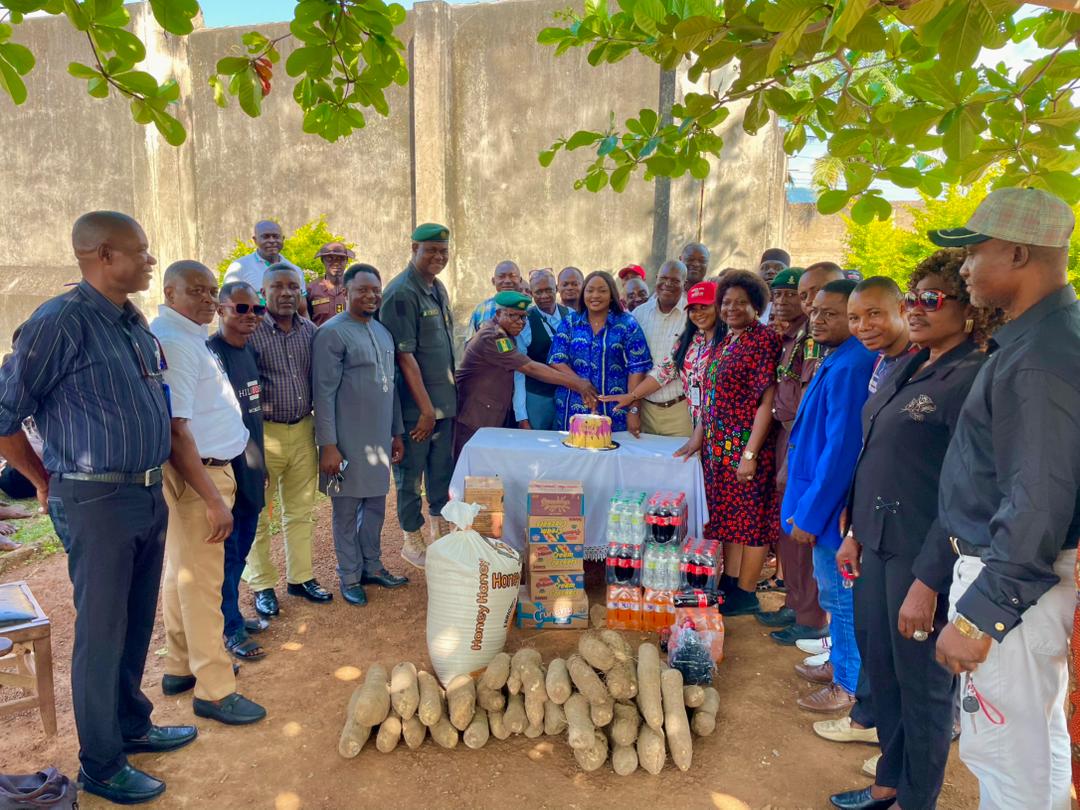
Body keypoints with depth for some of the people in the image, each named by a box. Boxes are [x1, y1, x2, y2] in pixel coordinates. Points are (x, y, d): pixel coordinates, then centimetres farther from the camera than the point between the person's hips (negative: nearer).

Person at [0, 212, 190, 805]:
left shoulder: (133, 321, 9)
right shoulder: (61, 322, -16)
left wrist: (152, 481, 16)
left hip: (148, 494, 7)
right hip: (97, 503, -7)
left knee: (137, 623, 19)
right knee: (102, 632, 6)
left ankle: (132, 725, 39)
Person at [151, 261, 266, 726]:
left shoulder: (187, 336, 10)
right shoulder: (173, 342, -21)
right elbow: (175, 430, -27)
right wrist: (213, 499, -25)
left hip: (197, 468, 10)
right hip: (197, 474, -10)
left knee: (182, 570, 18)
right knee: (201, 580, -2)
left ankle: (181, 666, 33)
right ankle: (214, 691, 9)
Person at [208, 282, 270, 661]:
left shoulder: (250, 352, 9)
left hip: (251, 471, 8)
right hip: (225, 472, -8)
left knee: (241, 548, 18)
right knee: (226, 551, 4)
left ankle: (231, 613, 34)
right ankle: (231, 630, 17)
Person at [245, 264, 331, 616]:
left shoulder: (310, 331, 5)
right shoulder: (251, 332, -10)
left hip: (303, 431, 5)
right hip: (264, 434, -4)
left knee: (300, 511, 15)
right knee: (259, 515, 6)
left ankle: (301, 577, 29)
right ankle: (263, 585, 21)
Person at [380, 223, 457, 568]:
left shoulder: (438, 288, 11)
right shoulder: (401, 292, -16)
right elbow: (404, 355, -20)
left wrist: (448, 396, 15)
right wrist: (425, 408, -19)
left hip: (444, 398, 8)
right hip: (415, 404, -8)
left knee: (442, 469, 17)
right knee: (410, 473, 6)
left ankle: (442, 529, 33)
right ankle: (413, 540, 21)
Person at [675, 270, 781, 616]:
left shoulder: (763, 340, -13)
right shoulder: (727, 341, 13)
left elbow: (766, 402, -18)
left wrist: (750, 453, -21)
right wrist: (699, 436, 15)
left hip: (745, 447, -8)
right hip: (719, 446, 8)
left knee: (750, 519, 3)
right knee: (727, 515, 15)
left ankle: (746, 595, 15)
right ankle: (729, 584, 28)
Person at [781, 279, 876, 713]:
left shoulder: (849, 368, -23)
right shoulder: (836, 361, 8)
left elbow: (841, 448, -25)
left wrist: (811, 513, -20)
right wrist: (805, 505, 18)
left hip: (832, 502, -10)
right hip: (819, 496, 10)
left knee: (839, 595, 5)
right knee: (837, 592, 22)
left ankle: (851, 685, 21)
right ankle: (840, 663, 38)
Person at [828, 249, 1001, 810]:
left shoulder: (972, 381, -16)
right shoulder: (907, 369, 11)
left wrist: (929, 583, -20)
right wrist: (855, 532, 15)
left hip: (924, 555, -8)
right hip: (879, 543, 8)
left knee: (923, 684, 9)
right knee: (879, 666, 20)